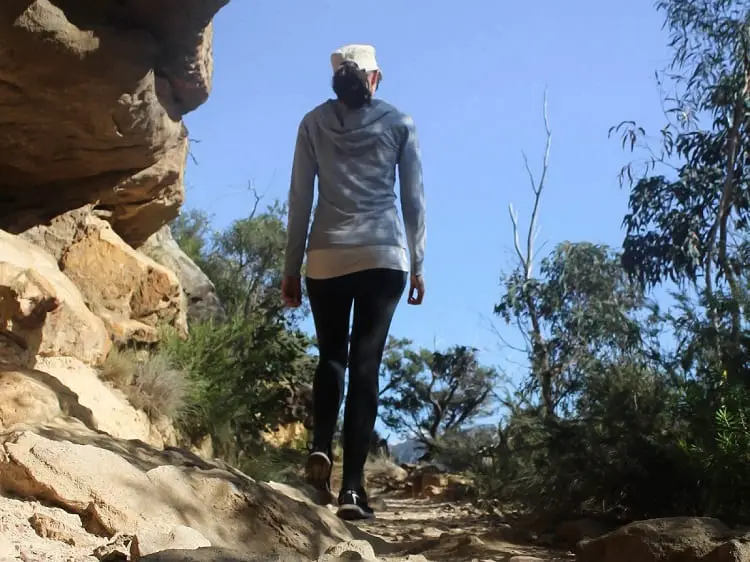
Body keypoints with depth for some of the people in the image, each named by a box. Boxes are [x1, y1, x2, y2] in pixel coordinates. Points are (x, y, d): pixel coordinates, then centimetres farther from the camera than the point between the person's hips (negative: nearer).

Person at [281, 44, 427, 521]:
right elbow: (414, 199, 6)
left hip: (326, 256, 1)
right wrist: (417, 264, 11)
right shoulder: (399, 122, 10)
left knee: (331, 356, 16)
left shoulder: (315, 122, 10)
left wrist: (292, 267, 9)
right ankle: (353, 486, -7)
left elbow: (300, 200, 7)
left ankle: (321, 448, -8)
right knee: (366, 363, -1)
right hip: (383, 256, -1)